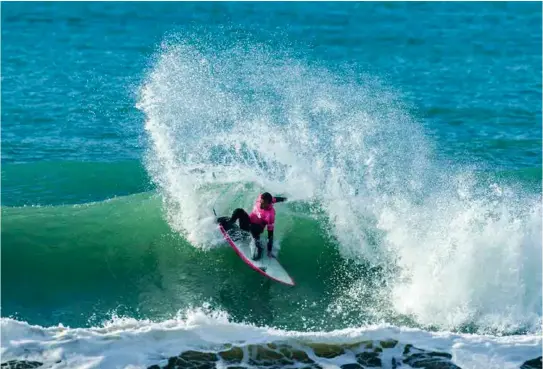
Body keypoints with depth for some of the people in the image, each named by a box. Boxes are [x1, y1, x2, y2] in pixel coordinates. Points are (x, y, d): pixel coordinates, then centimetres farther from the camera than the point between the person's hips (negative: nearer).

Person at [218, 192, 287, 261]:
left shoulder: (270, 214, -32)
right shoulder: (260, 198, -17)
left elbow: (270, 234, -27)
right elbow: (273, 199, 6)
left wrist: (269, 251, -26)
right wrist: (281, 199, 29)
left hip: (257, 228, -5)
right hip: (247, 222, 5)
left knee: (253, 227, -40)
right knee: (239, 211, -22)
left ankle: (259, 248, -28)